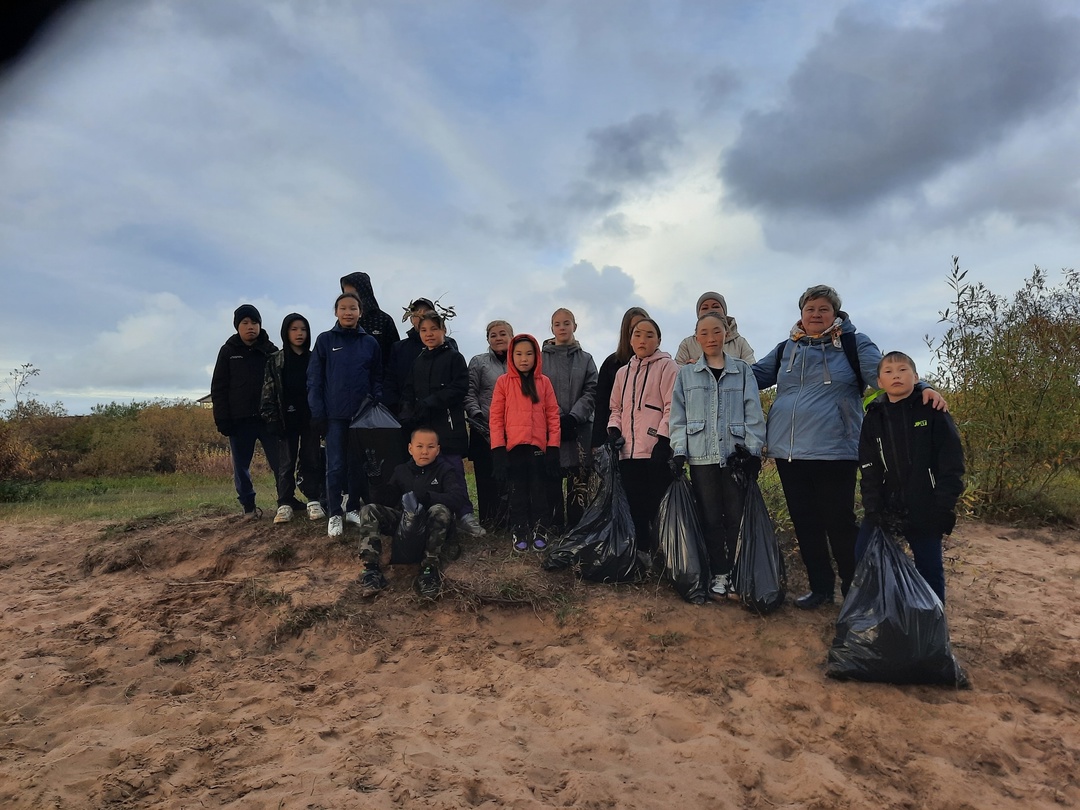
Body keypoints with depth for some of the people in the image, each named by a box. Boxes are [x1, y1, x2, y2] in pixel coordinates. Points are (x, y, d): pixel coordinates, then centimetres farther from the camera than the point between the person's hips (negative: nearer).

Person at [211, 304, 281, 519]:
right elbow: (218, 388, 3)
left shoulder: (271, 351, 6)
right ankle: (249, 506, 17)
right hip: (239, 420, 1)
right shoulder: (228, 352, 5)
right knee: (241, 466, 6)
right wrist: (222, 419, -6)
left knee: (279, 462, -2)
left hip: (268, 418, 0)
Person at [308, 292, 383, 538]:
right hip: (335, 415, -2)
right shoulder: (325, 340, 2)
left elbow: (377, 379, 9)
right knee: (336, 466, 0)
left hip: (363, 414, 2)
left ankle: (353, 508, 20)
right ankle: (335, 514, 9)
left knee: (359, 465, 7)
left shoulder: (370, 343, 7)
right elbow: (314, 379, 0)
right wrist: (317, 413, -6)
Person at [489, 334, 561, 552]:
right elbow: (496, 416, 0)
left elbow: (553, 415, 5)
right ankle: (519, 534, 16)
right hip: (513, 447, -1)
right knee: (518, 493, 7)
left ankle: (539, 533, 18)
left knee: (539, 492, 8)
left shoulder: (544, 382, 6)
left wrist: (553, 446, -1)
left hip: (539, 447, 1)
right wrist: (498, 448, -7)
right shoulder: (503, 382, 2)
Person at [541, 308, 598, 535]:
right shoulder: (541, 358, 8)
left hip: (579, 428, 1)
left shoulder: (586, 359, 14)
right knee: (551, 480, -4)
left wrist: (573, 417, -10)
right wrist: (558, 418, -11)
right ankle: (554, 528, 4)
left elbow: (591, 392, 4)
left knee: (579, 481, -1)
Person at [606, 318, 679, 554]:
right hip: (629, 453, 6)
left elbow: (672, 406, -7)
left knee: (658, 510, -5)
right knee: (637, 511, 10)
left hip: (657, 452, -6)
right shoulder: (623, 372, 20)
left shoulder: (666, 366, 1)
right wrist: (614, 428, 6)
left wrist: (664, 439, -16)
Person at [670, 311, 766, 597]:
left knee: (736, 517, 3)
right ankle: (718, 575, 15)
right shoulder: (686, 374, 9)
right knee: (711, 519, 4)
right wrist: (679, 451, -3)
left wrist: (753, 450, -3)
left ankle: (736, 573, 16)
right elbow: (678, 416, 6)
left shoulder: (743, 370, 8)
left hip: (736, 454, 0)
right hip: (701, 456, 0)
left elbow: (753, 413, 4)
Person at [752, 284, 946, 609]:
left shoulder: (853, 344, 3)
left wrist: (921, 388, -24)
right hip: (788, 451, 4)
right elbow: (749, 375, 20)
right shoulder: (786, 349, 13)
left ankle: (854, 589, 22)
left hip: (834, 450, -4)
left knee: (839, 522, 3)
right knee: (804, 522, 11)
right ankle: (820, 587, 27)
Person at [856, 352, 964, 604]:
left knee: (930, 569, 7)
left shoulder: (932, 411, -4)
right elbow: (870, 470, 1)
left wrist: (943, 508, -13)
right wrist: (874, 510, -10)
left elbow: (951, 463, -7)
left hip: (925, 509, -3)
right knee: (863, 558, 3)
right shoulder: (873, 418, 4)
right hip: (885, 507, 3)